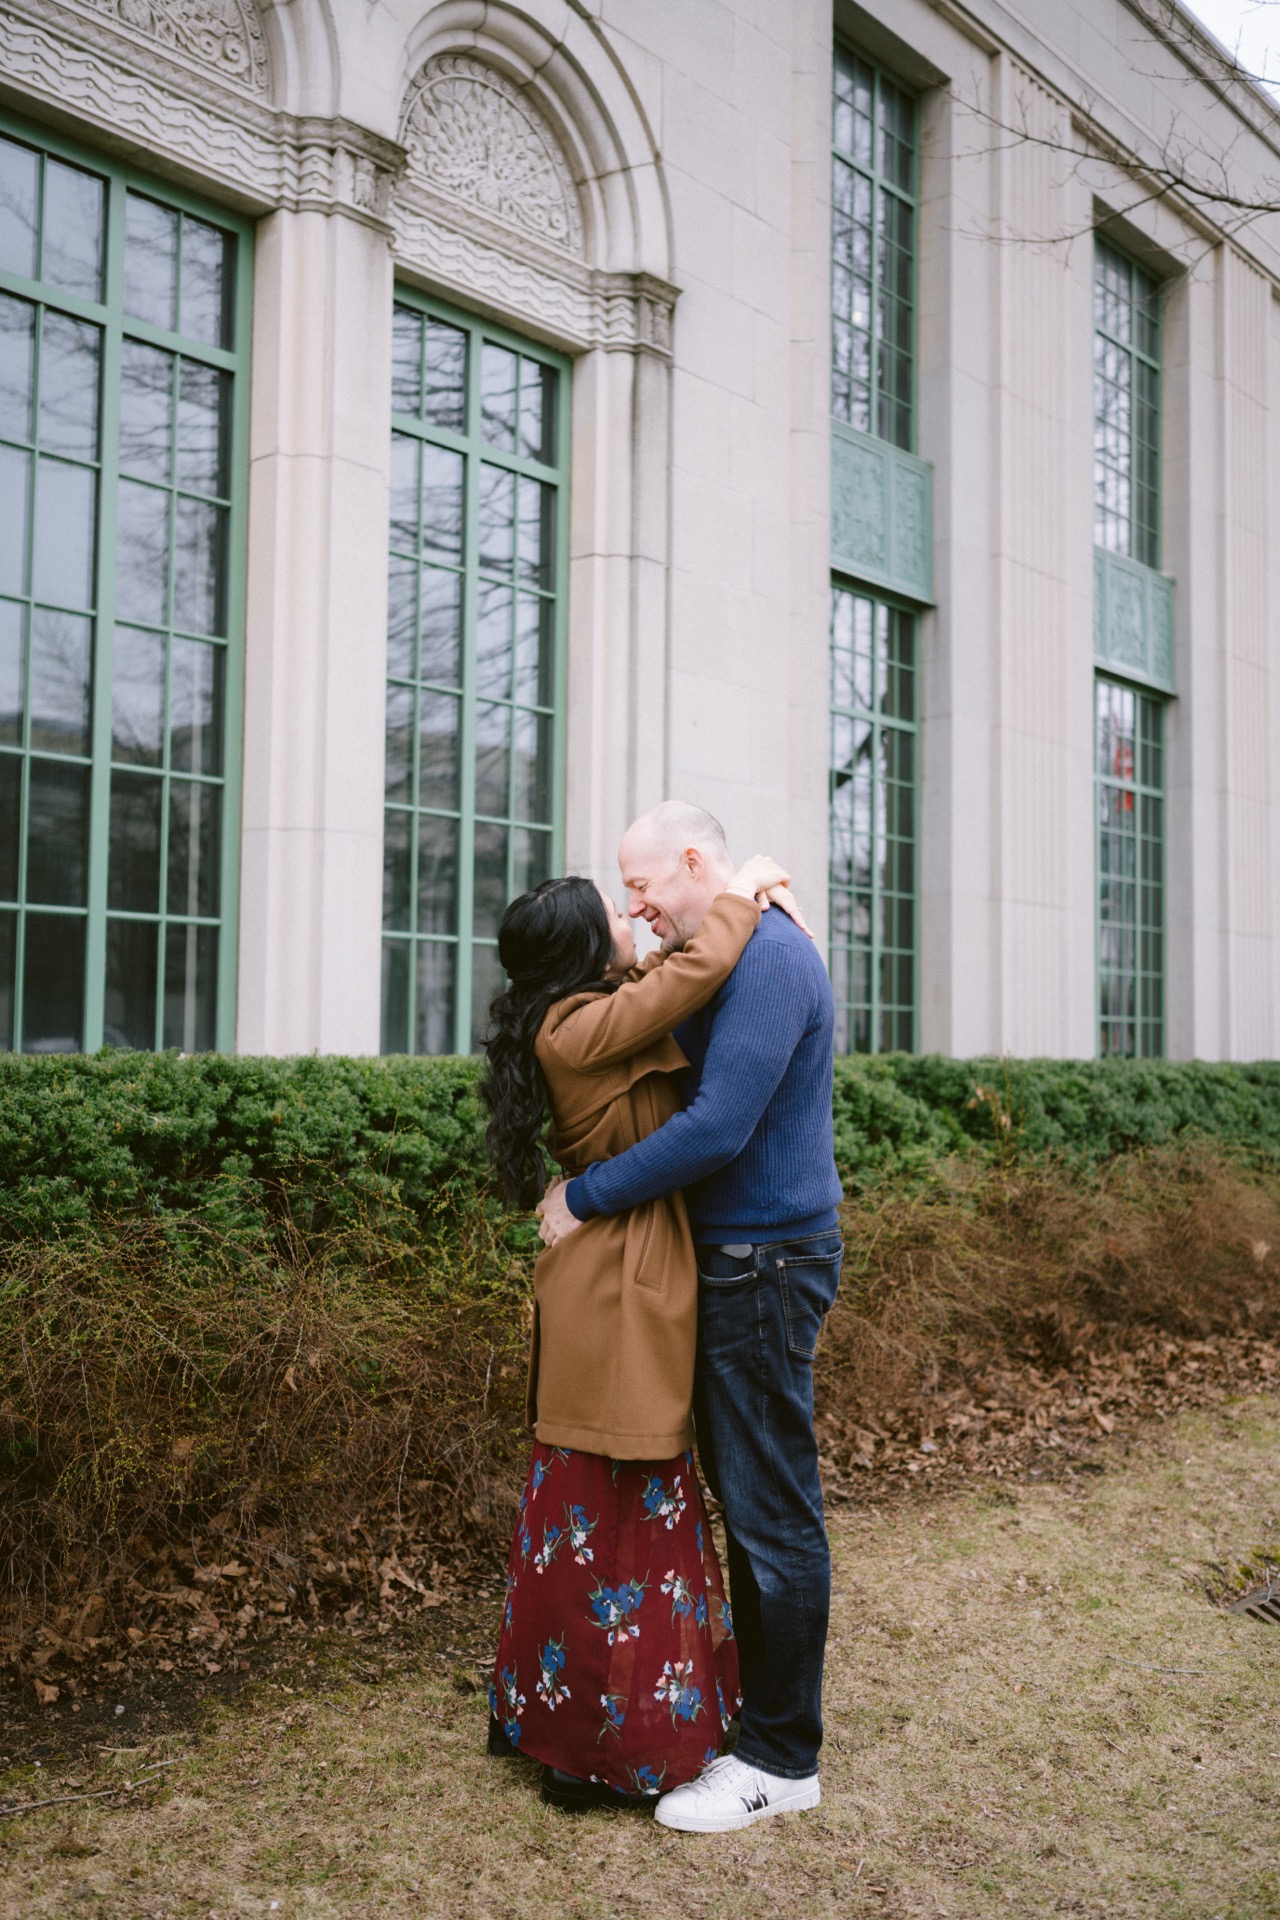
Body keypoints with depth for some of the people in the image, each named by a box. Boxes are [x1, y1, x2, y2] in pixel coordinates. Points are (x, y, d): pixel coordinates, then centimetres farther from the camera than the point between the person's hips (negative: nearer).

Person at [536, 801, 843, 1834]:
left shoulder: (768, 957, -18)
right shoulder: (736, 959, 15)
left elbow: (716, 1128, -26)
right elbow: (695, 1098, 21)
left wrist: (585, 1196, -17)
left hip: (767, 1263, -10)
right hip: (742, 1258, 10)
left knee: (772, 1510, 0)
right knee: (745, 1493, 17)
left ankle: (781, 1757, 12)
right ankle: (762, 1699, 31)